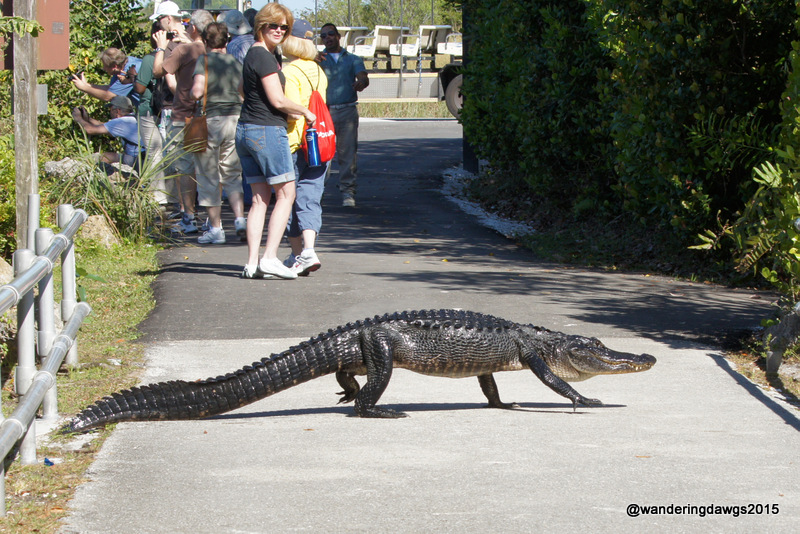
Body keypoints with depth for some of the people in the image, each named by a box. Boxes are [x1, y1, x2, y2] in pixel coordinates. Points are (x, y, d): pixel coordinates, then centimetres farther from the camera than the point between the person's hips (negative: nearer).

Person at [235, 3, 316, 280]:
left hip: (245, 130, 9)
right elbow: (278, 100, -16)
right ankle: (270, 258, -10)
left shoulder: (253, 54, 17)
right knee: (286, 194, -3)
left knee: (260, 198, 7)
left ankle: (252, 262, 1)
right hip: (267, 130, -9)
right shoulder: (264, 57, -13)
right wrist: (305, 112, -1)